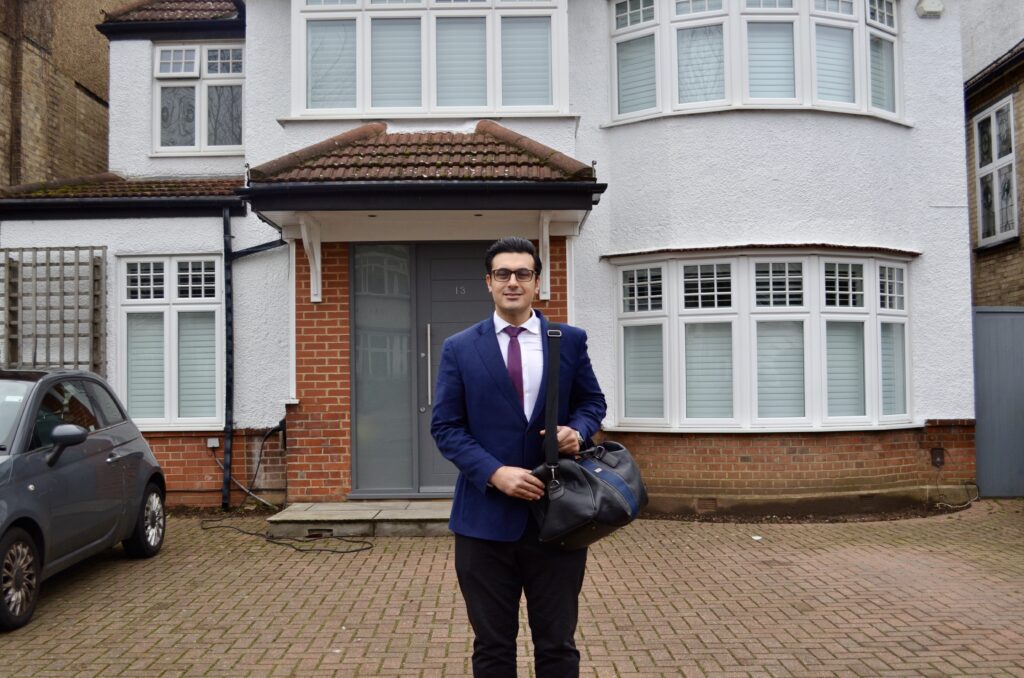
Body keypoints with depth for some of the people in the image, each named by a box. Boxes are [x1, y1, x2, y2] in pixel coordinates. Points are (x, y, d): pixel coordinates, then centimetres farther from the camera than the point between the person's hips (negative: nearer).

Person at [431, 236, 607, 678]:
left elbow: (592, 402, 13)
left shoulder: (571, 341, 4)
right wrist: (495, 472, -16)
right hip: (486, 515, 0)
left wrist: (577, 430, -10)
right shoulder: (459, 348, 2)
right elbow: (445, 427, -1)